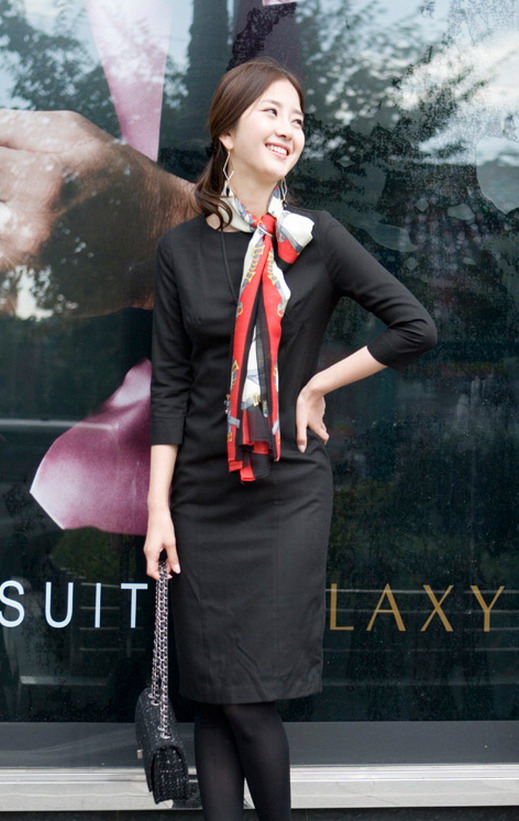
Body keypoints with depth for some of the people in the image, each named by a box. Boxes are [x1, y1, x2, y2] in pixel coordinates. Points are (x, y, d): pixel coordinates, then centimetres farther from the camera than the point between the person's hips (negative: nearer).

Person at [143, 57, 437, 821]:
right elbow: (170, 382, 1)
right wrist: (158, 508, -3)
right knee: (212, 697, 2)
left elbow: (416, 326, -5)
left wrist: (318, 385, -4)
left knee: (248, 695, -5)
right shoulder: (181, 248, 2)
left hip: (288, 491, -1)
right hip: (203, 492, 2)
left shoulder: (317, 238, -1)